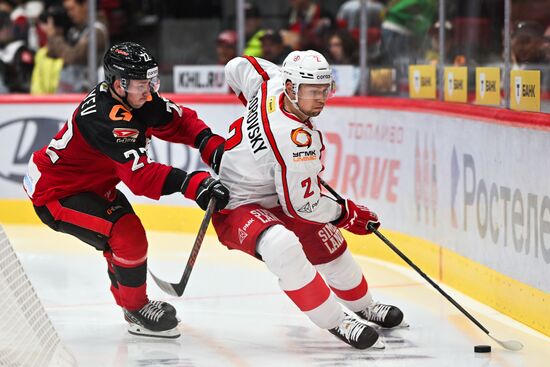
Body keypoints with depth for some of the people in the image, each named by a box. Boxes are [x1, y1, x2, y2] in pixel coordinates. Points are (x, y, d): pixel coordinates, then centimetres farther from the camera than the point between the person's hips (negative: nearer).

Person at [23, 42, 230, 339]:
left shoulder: (140, 99, -8)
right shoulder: (105, 118, -35)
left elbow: (180, 121, 3)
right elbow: (139, 176, -42)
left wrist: (213, 146, -14)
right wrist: (193, 183, -48)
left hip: (91, 183, 10)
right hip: (54, 193, -10)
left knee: (126, 236, 20)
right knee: (128, 236, -20)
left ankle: (131, 303, 42)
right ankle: (137, 312, -1)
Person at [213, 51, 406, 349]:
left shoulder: (272, 82, -13)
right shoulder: (297, 140, -33)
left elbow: (238, 67, 8)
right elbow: (301, 204, -24)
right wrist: (347, 214, -9)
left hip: (272, 196, 11)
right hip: (235, 210, -11)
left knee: (325, 240, 19)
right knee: (283, 246, -38)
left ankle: (363, 306, 41)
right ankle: (336, 322, -30)